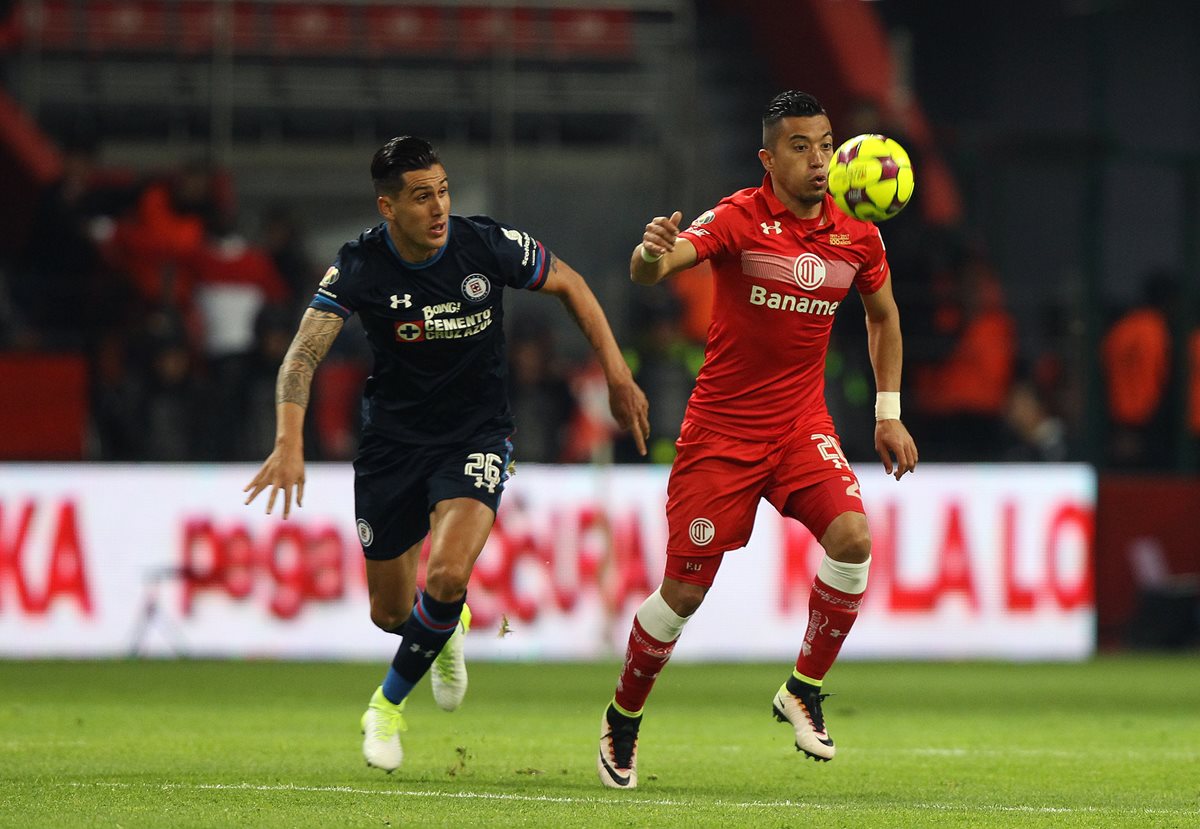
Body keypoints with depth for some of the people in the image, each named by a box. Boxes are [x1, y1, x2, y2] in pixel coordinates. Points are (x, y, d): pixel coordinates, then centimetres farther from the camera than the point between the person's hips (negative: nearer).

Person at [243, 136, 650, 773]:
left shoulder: (489, 246, -15)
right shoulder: (359, 266, -17)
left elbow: (568, 285, 4)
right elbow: (304, 355, -24)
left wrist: (616, 374, 1)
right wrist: (289, 444, -41)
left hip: (475, 435, -1)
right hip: (392, 441, 1)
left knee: (447, 576, -25)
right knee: (390, 612, 9)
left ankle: (389, 703, 1)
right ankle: (448, 628, 49)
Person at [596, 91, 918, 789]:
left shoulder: (858, 237, -1)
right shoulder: (740, 218, -15)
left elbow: (883, 313, 20)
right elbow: (653, 270, -31)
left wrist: (889, 412, 15)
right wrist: (653, 254, -56)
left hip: (802, 425, 3)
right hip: (721, 429, -3)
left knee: (852, 537, -23)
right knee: (684, 591, -1)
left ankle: (804, 691, -4)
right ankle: (623, 719, 24)